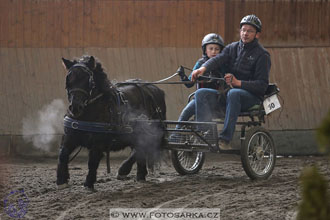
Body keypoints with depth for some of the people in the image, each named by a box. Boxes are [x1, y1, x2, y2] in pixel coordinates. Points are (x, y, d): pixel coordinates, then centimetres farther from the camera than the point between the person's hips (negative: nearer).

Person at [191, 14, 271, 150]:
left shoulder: (262, 55, 0)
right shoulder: (232, 48, 15)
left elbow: (262, 85, -10)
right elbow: (218, 59, -6)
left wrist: (238, 83, -24)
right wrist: (203, 68, -29)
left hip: (251, 96, -5)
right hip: (227, 93, 5)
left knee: (233, 93, -39)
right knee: (201, 93, -19)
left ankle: (225, 139, -44)